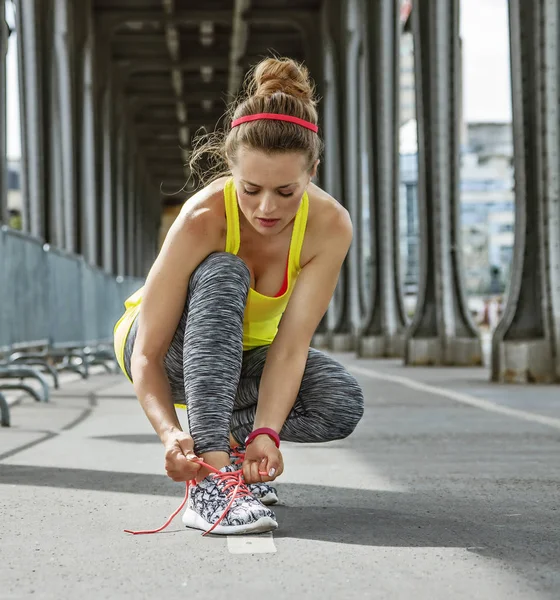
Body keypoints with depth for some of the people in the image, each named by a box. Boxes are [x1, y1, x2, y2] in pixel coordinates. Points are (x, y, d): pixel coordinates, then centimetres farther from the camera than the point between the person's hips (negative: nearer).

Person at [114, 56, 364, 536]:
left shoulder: (330, 225, -25)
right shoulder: (204, 219, -33)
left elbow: (290, 345, -28)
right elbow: (146, 354, -32)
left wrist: (266, 433, -43)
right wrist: (169, 432, -49)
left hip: (241, 354, 3)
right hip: (171, 354, -2)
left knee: (342, 403, -27)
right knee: (223, 275, -37)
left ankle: (226, 434, 0)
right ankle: (208, 481, -41)